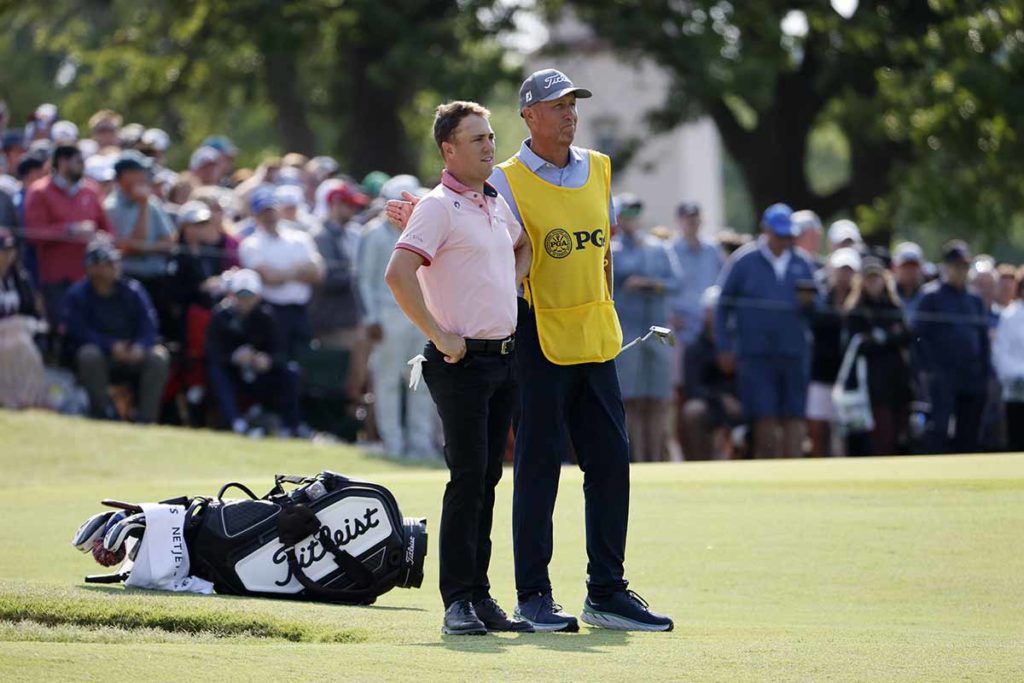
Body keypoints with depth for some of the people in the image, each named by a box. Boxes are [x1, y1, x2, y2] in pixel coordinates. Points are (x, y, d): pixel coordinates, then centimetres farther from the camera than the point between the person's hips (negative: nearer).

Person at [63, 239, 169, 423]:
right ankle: (102, 417, -30)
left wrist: (139, 347, -26)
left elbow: (148, 326, -4)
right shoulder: (77, 294, -2)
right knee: (89, 355, -35)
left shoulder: (133, 290, 5)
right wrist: (111, 346, -27)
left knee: (158, 356, -26)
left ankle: (145, 419, -26)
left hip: (133, 356, 2)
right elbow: (79, 332, -14)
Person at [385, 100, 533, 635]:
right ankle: (457, 600, -9)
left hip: (502, 359, 8)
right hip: (462, 363, -8)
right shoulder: (439, 206, -10)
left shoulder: (498, 203, 15)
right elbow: (398, 274, -21)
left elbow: (524, 245, 37)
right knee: (468, 477, -10)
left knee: (487, 478, 9)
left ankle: (479, 595, 13)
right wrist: (439, 336, -18)